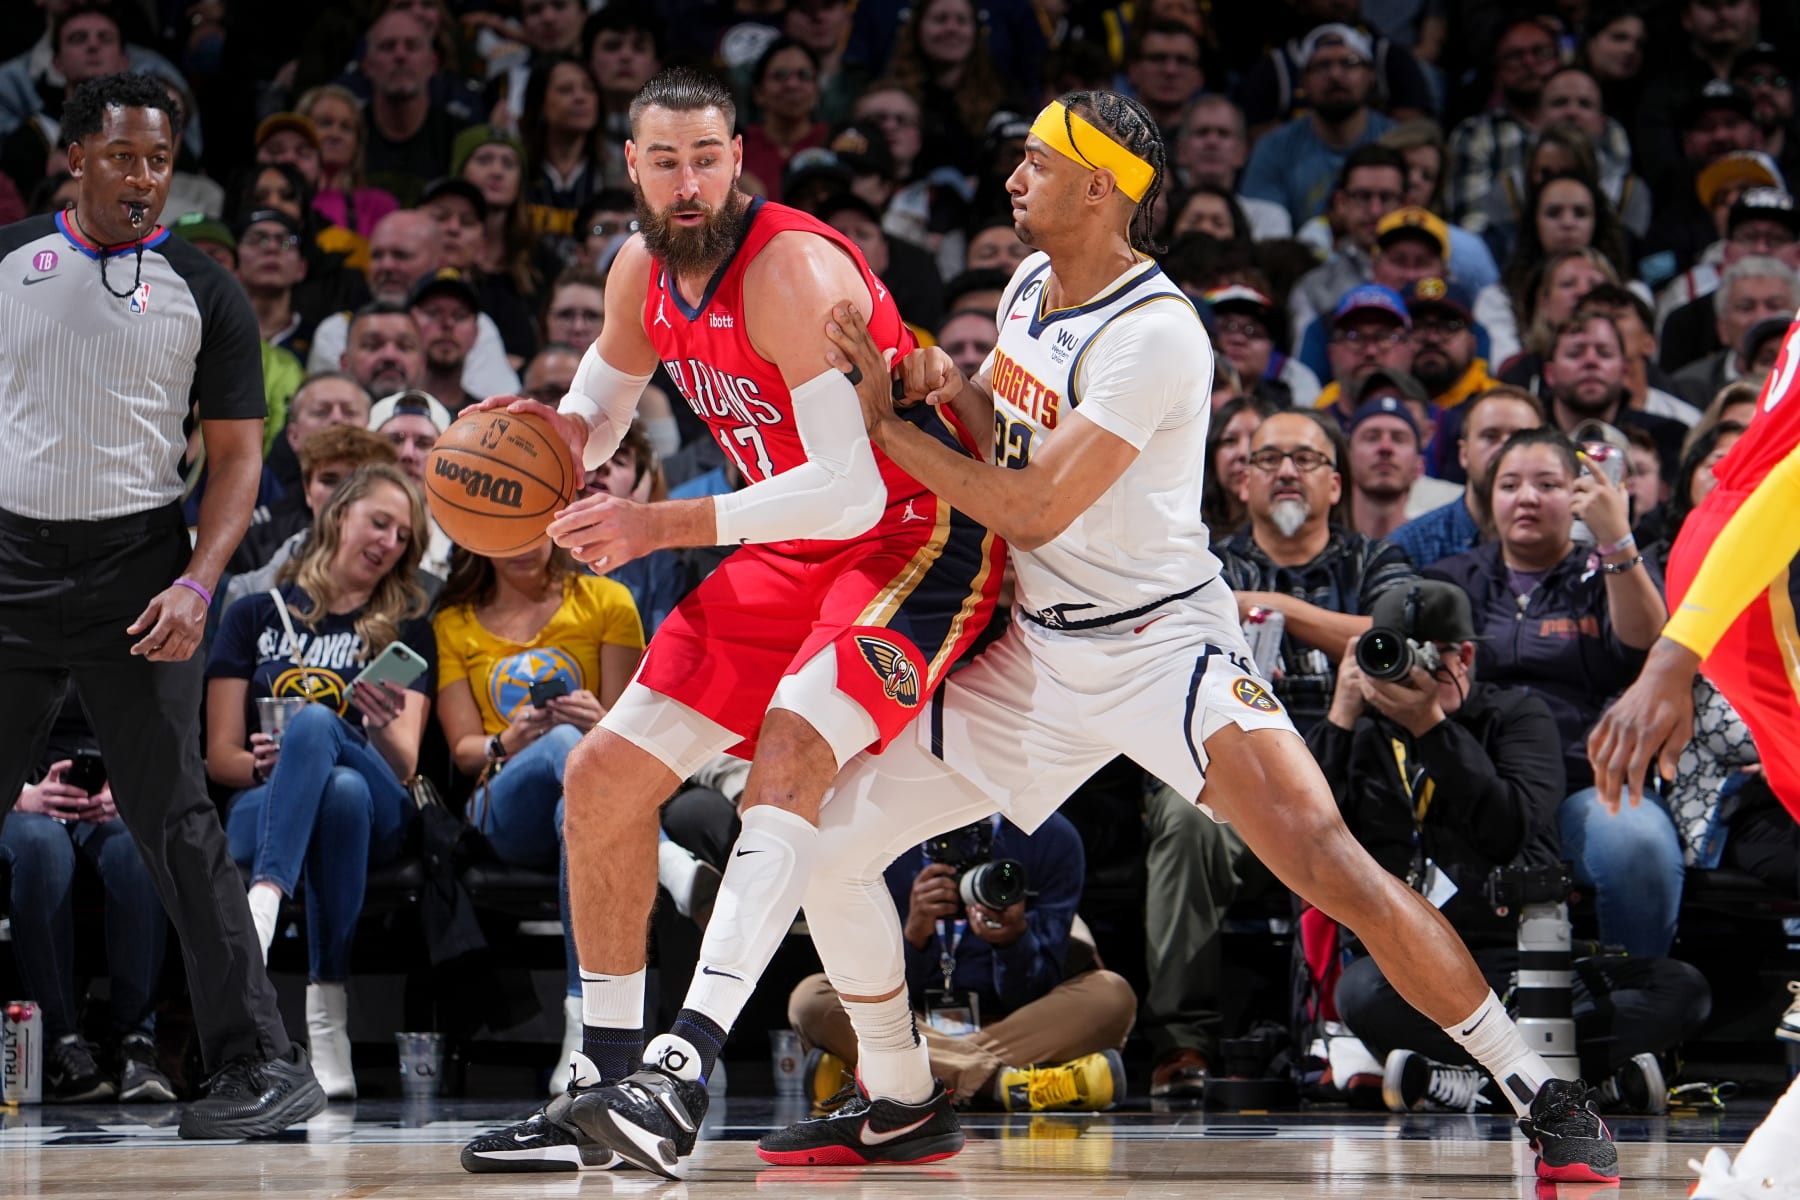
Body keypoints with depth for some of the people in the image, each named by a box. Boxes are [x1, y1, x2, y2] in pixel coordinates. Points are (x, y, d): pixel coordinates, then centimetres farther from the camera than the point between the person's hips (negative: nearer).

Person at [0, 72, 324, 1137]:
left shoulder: (204, 291, 2)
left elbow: (238, 458, 2)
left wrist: (197, 584, -13)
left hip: (134, 569, -3)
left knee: (174, 822, -9)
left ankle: (264, 1064, -7)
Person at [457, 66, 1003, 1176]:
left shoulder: (792, 271, -25)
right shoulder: (644, 273, 1)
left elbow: (849, 490, -31)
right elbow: (600, 403, 20)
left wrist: (661, 527, -30)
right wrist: (561, 433, -6)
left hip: (918, 539, -9)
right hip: (793, 554, 9)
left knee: (791, 745, -34)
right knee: (602, 780, 5)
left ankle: (691, 1057, -46)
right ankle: (609, 1076, 15)